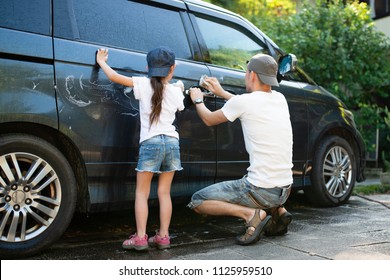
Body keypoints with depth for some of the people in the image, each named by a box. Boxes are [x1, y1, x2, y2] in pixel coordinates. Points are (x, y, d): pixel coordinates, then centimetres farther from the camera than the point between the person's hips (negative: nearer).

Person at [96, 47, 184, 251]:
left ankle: (140, 237, -1)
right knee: (164, 192, 11)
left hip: (150, 142, -3)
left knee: (141, 192, 4)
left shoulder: (143, 85, 1)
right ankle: (163, 236, 12)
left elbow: (114, 77, 0)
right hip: (172, 142, 3)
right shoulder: (176, 91, 9)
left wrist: (101, 61, 17)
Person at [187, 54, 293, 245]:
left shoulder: (242, 102, -12)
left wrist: (198, 100, 26)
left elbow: (209, 119, 6)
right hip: (285, 189, 7)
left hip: (261, 190, -7)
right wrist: (221, 93, 34)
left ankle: (251, 214, -11)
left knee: (197, 202, 4)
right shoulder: (280, 99, 7)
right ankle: (277, 210, 15)